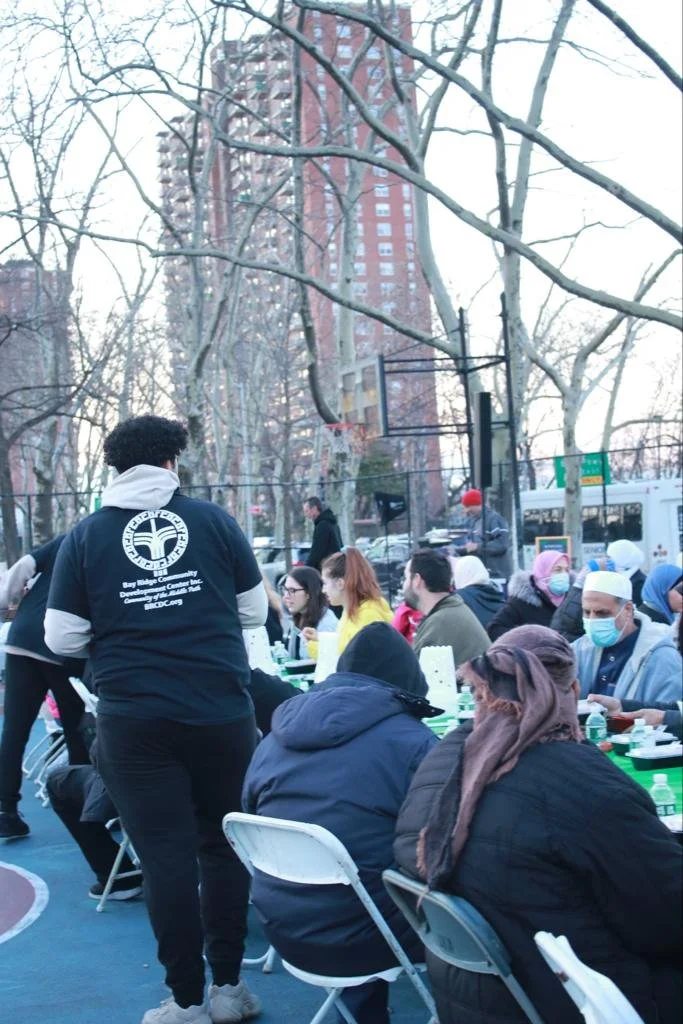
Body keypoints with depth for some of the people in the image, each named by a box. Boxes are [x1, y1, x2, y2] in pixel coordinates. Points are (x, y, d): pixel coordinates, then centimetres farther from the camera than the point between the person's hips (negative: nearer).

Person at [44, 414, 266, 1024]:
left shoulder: (86, 536, 1)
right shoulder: (214, 520, 1)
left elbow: (62, 639, 0)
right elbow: (256, 612, 7)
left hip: (135, 719, -1)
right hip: (223, 710, 1)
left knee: (166, 856, 4)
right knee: (223, 844, 13)